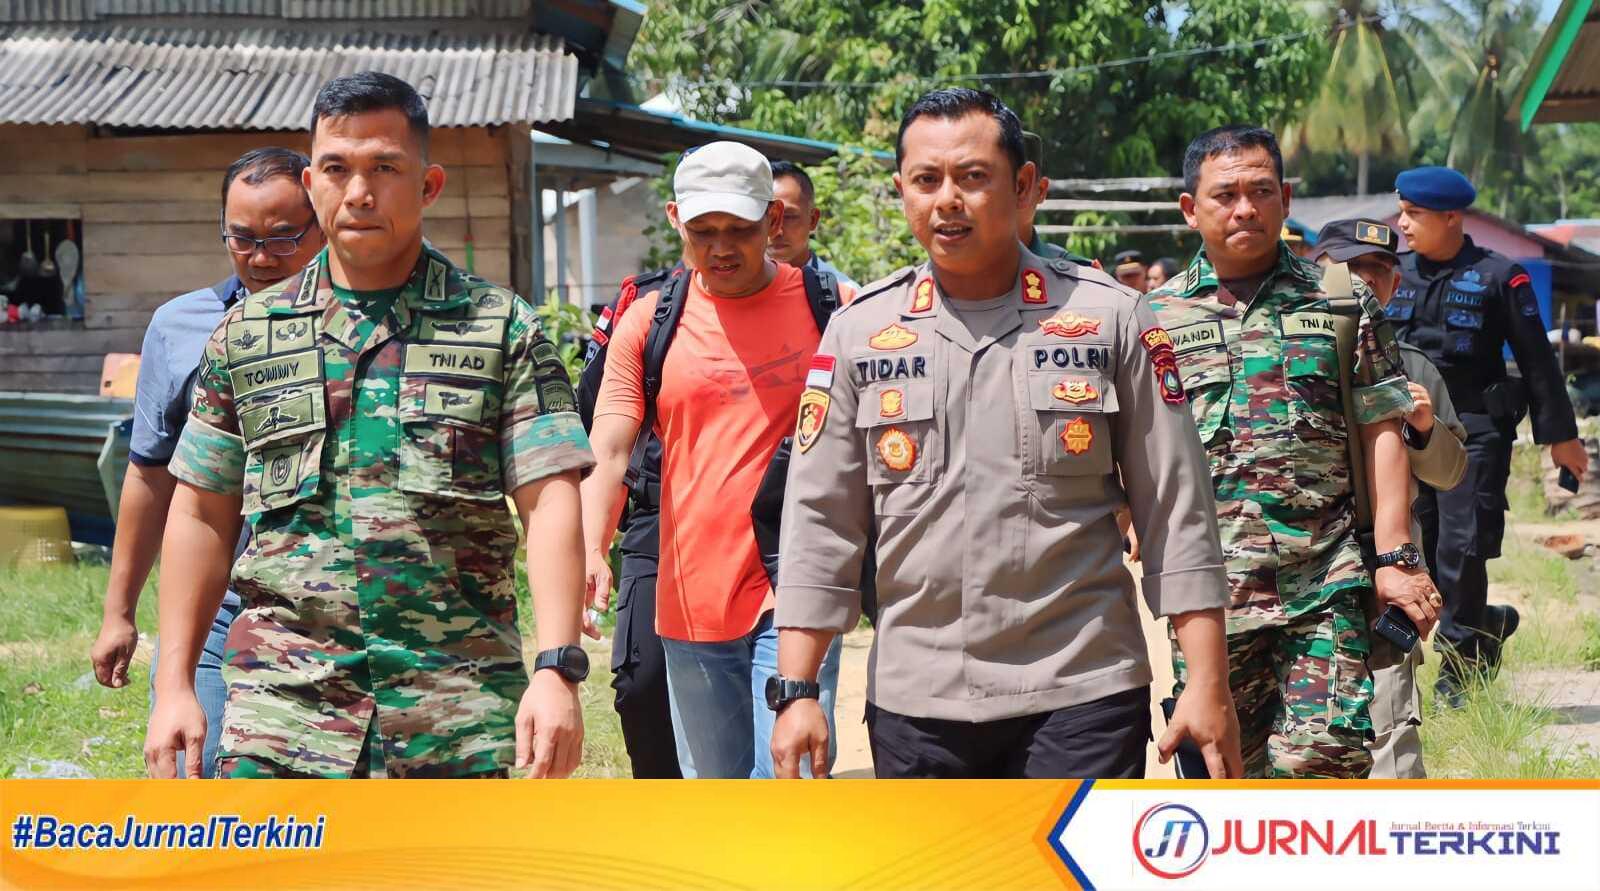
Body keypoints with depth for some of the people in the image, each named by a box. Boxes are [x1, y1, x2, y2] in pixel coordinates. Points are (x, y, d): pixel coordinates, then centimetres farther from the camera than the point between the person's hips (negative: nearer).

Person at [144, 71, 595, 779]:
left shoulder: (501, 329, 4)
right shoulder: (247, 332, 11)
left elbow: (549, 502, -3)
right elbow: (201, 515, 13)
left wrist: (557, 670, -15)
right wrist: (173, 685, 7)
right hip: (279, 715, 1)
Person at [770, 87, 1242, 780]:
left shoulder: (1110, 319, 2)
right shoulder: (859, 331, 6)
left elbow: (1176, 512, 2)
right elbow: (819, 521, 6)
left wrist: (1208, 683, -3)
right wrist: (796, 690, 0)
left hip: (1080, 696, -2)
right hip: (914, 699, 2)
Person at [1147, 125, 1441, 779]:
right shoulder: (1155, 316, 9)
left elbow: (1381, 433, 6)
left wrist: (1395, 559, -2)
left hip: (1327, 584, -1)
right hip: (1206, 592, 1)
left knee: (1324, 757, -11)